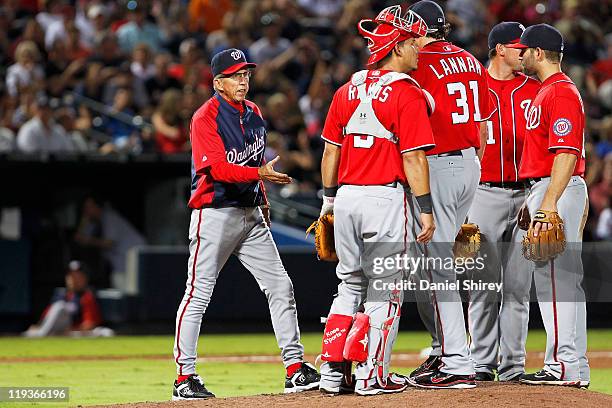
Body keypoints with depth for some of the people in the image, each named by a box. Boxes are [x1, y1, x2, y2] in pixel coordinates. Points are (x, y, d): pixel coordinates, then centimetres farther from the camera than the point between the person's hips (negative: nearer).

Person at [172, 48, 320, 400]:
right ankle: (185, 377, -2)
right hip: (215, 215, -7)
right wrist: (259, 174, -32)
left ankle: (296, 368, 6)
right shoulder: (205, 118, -12)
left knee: (280, 287, 3)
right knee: (198, 295, -5)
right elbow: (217, 168, -23)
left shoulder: (253, 112, 12)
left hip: (250, 214, 7)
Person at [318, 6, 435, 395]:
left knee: (350, 286, 16)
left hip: (346, 198, 6)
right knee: (384, 290, 2)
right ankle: (373, 375, 2)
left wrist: (329, 198, 21)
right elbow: (413, 158, -13)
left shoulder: (347, 90, 9)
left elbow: (330, 150, 13)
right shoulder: (408, 94, -10)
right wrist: (426, 210, -10)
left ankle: (333, 371, 12)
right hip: (386, 199, -6)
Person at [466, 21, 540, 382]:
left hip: (525, 195, 3)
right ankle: (482, 363, 4)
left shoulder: (534, 89, 9)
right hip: (485, 193, -3)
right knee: (484, 283, -1)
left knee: (518, 284, 3)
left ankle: (512, 365, 7)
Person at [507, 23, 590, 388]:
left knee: (556, 277, -12)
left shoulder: (561, 93, -14)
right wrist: (536, 199, 25)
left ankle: (567, 366, -12)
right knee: (561, 278, 11)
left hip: (559, 192, -11)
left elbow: (566, 153, -22)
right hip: (546, 191, 11)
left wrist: (549, 204, -27)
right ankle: (571, 365, 13)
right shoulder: (548, 91, 19)